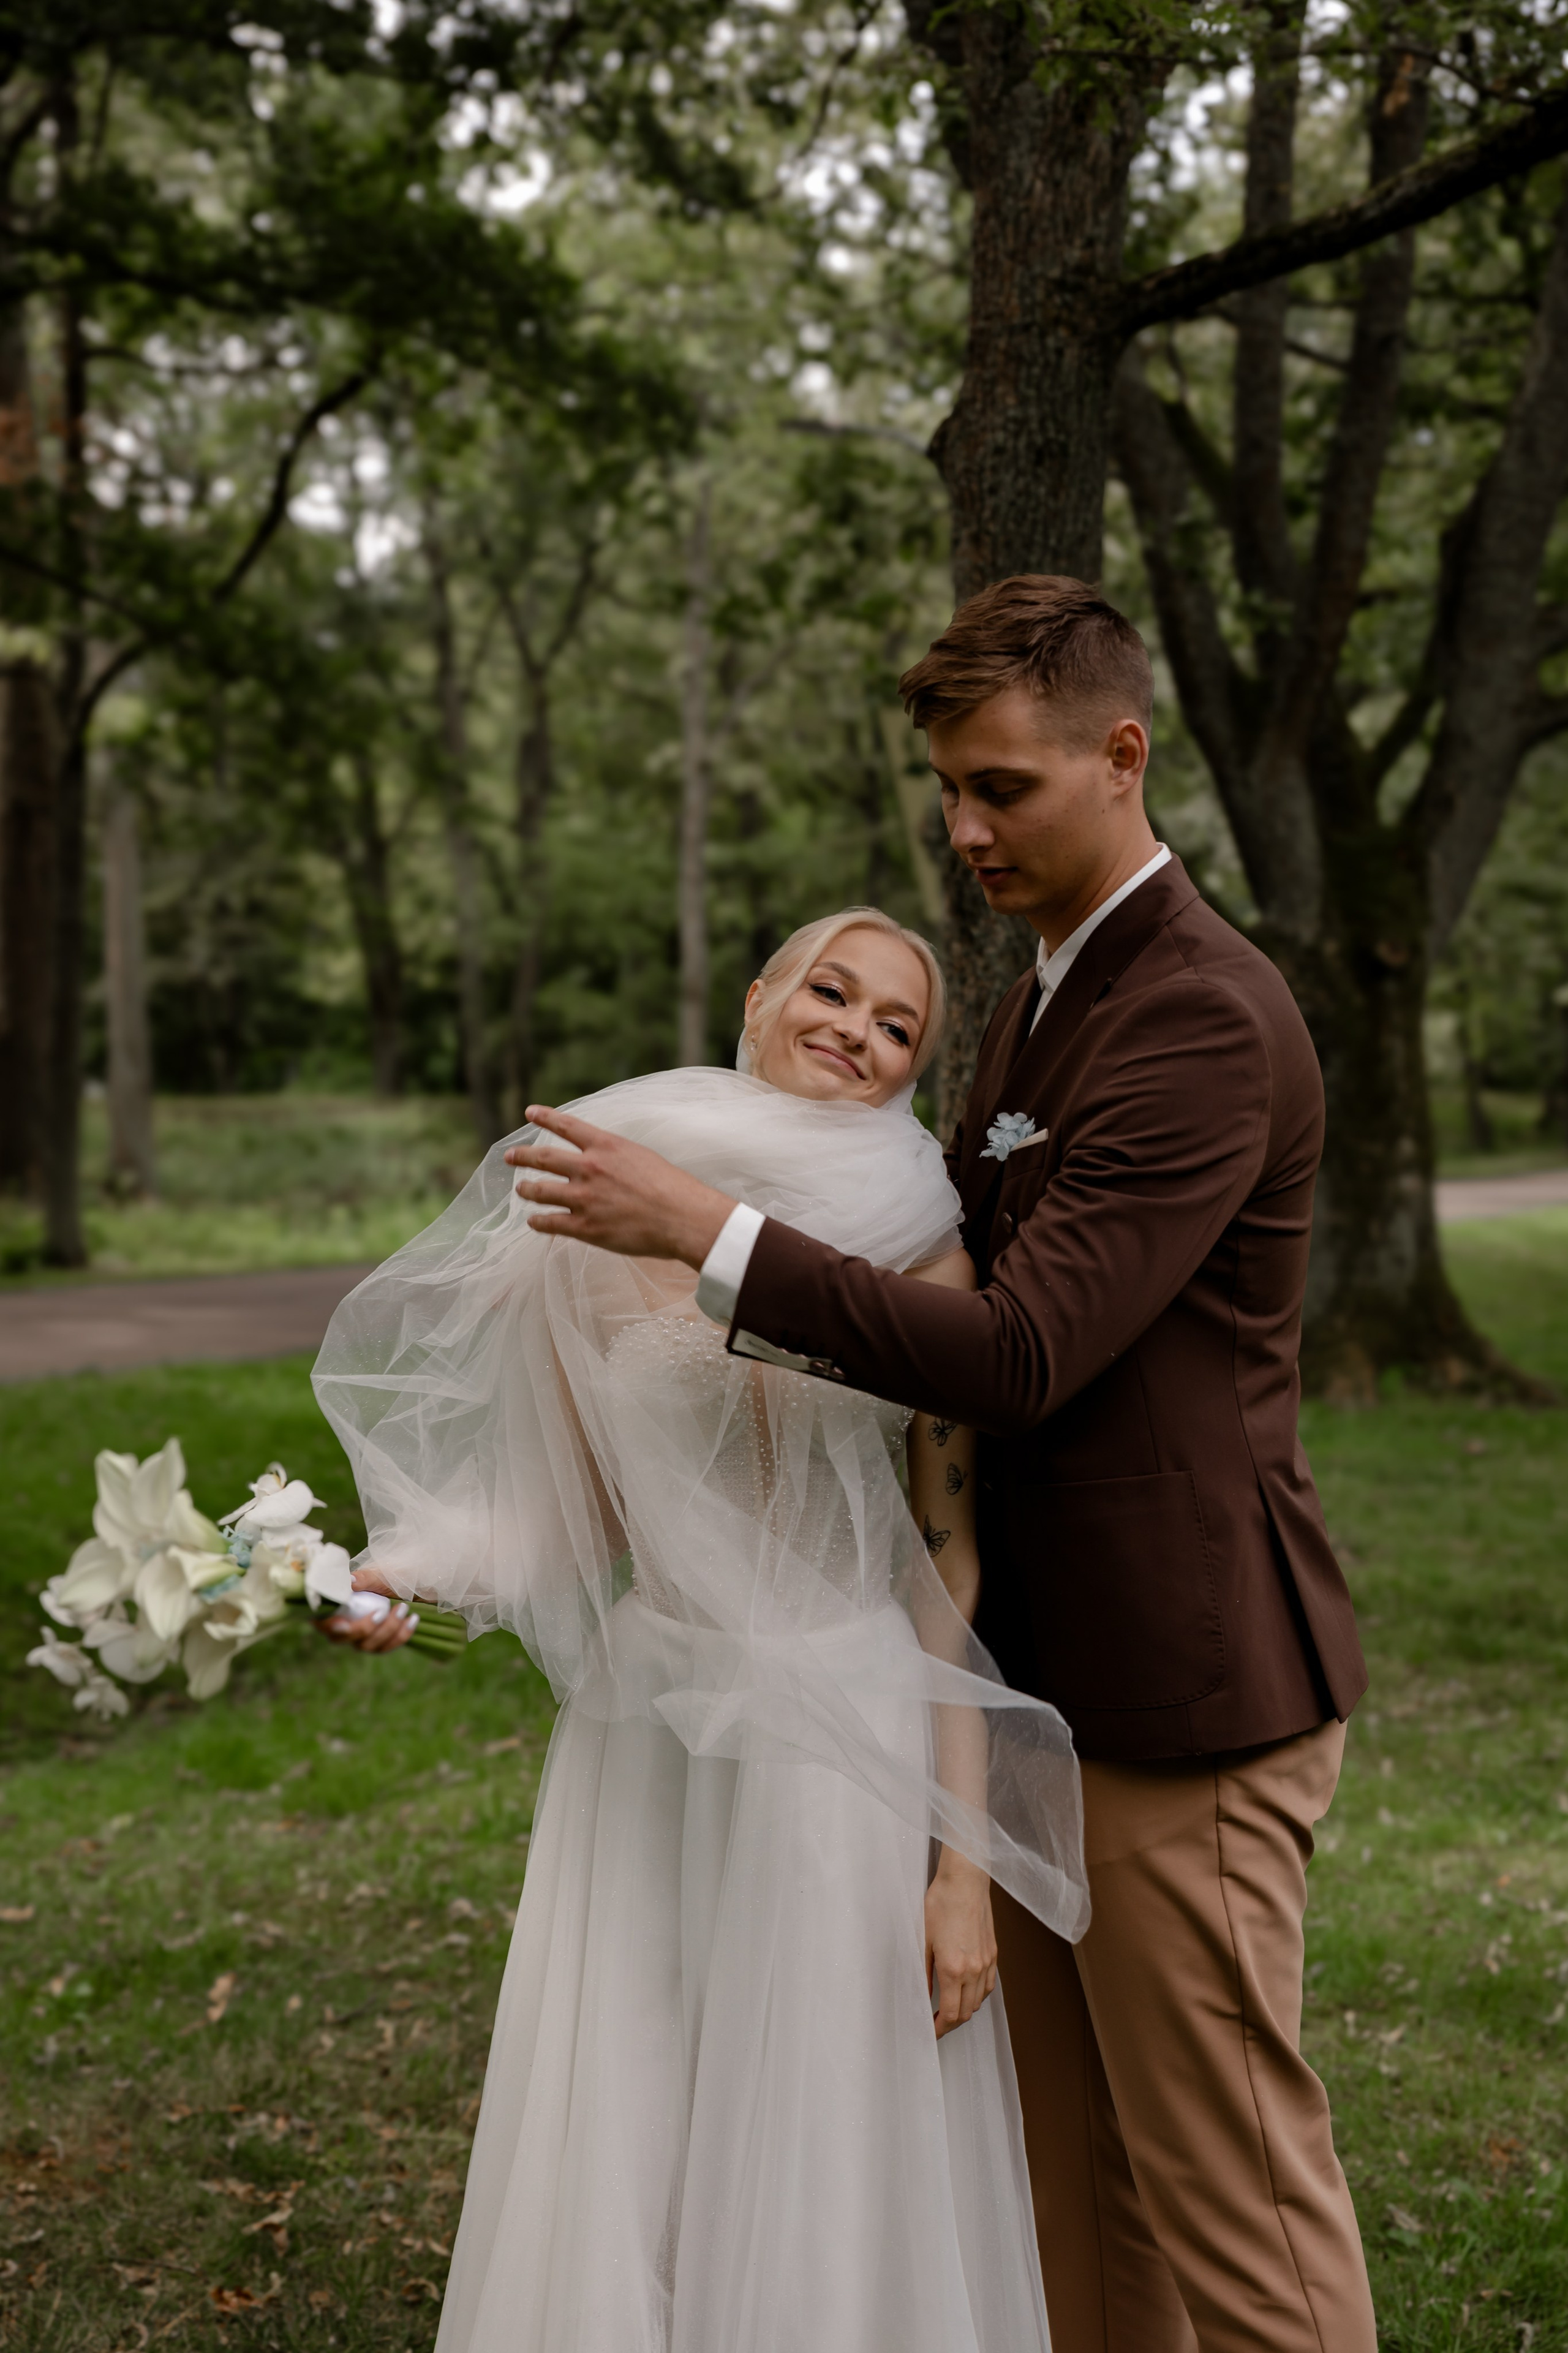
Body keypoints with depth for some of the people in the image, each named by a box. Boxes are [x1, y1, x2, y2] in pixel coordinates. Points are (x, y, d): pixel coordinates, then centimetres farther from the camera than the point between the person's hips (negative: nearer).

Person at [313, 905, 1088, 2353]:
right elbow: (583, 1504, 8)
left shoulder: (917, 1244, -5)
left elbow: (952, 1560, -5)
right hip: (645, 1732, 3)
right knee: (617, 2170, 9)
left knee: (836, 2172, 5)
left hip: (843, 1740, -2)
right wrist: (420, 1569, -11)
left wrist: (966, 1866, -8)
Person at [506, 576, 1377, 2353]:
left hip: (1181, 1693, -9)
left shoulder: (1205, 1023, -19)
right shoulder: (1040, 1004, 14)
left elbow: (1019, 1356, -25)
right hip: (1053, 1673, 9)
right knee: (1074, 2174, 17)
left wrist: (707, 1235, -25)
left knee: (1231, 2187, 3)